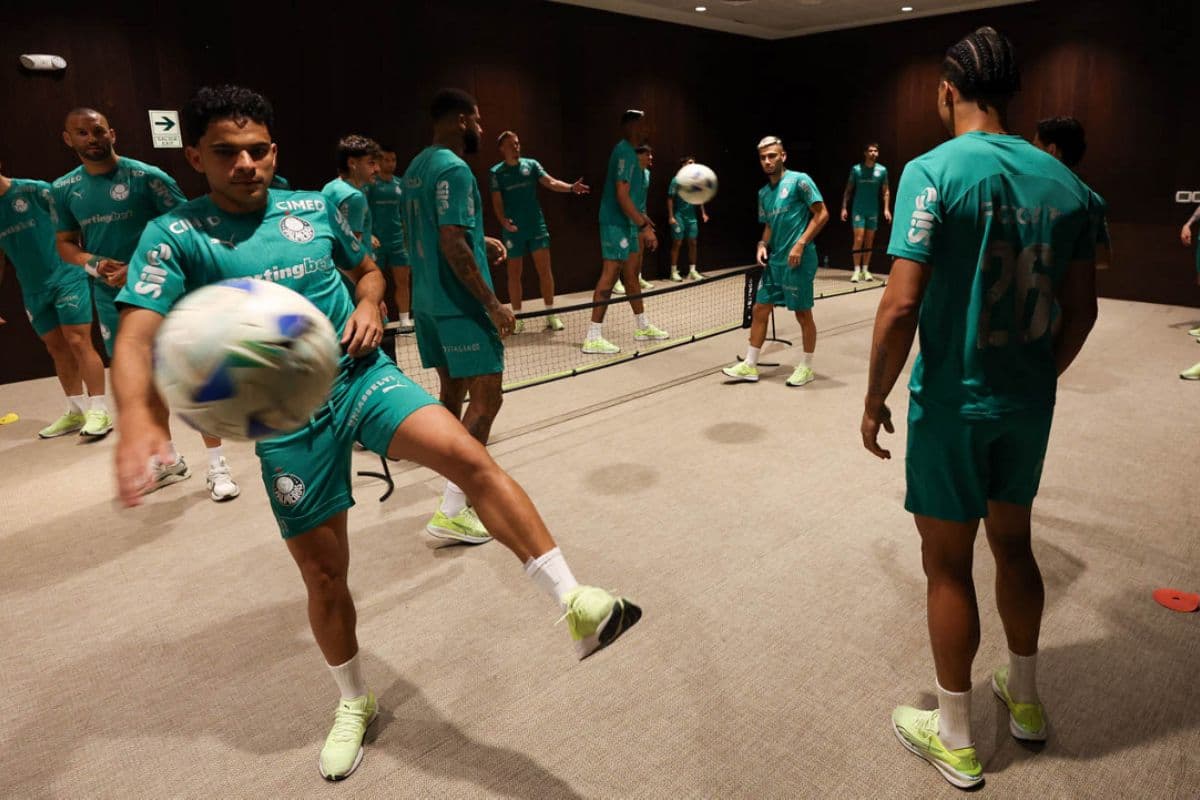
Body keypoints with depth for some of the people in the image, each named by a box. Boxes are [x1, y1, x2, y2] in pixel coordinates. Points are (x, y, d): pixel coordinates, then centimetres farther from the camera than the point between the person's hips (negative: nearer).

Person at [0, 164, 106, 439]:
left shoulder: (35, 191, -8)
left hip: (66, 277, -6)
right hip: (33, 290, 6)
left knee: (78, 343, -9)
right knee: (57, 349, 8)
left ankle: (99, 410, -5)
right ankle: (76, 411, 16)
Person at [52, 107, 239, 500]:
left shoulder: (148, 177, -8)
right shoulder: (63, 190, 6)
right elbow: (66, 244, 14)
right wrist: (94, 264, -8)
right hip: (111, 298, 5)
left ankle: (217, 465, 1)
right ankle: (168, 459, 28)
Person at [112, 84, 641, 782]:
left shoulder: (316, 207, 7)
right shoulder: (176, 236, -3)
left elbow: (367, 268, 23)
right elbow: (137, 336, -16)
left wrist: (369, 305, -2)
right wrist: (137, 417, -37)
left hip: (363, 376, 1)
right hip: (287, 421, -1)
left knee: (468, 456, -28)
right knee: (324, 575, 8)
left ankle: (577, 605, -27)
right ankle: (354, 703, 35)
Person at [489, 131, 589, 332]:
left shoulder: (531, 164, 6)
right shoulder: (496, 172, 1)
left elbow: (551, 182, -5)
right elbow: (497, 201, -5)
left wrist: (571, 187, -24)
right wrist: (503, 220, -25)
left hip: (537, 226, 2)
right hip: (514, 230, -1)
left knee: (544, 269, -1)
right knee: (514, 273, 5)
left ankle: (551, 315, 8)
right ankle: (517, 317, 15)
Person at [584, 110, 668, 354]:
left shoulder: (628, 151, 16)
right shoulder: (624, 152, -16)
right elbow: (621, 195, -23)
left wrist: (641, 218, 28)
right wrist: (644, 227, -25)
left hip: (626, 223, 10)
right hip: (616, 224, -10)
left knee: (631, 273, 15)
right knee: (609, 275, -11)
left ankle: (643, 327, 26)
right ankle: (593, 338, -10)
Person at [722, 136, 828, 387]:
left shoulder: (799, 180, -7)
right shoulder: (763, 192, 14)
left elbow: (822, 214, -10)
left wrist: (800, 244, -17)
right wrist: (763, 244, 3)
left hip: (798, 261, -7)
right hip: (774, 261, 7)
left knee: (803, 314, 3)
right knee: (759, 310, 7)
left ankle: (806, 367, 17)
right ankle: (749, 366, 15)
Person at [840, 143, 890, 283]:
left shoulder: (882, 170, 2)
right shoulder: (856, 169, -2)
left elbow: (886, 191, 6)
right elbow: (848, 190, 3)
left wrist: (886, 209, -3)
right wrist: (844, 207, -3)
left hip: (873, 210, 2)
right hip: (858, 209, -2)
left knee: (869, 241, 6)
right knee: (858, 239, -9)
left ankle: (865, 270, 13)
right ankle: (857, 270, -5)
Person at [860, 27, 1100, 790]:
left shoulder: (933, 171, -14)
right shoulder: (1064, 180, 4)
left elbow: (903, 304, -22)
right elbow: (1082, 309, 7)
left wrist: (876, 396, -10)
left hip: (954, 404, -6)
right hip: (1028, 404, 6)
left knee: (949, 563, 7)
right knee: (1013, 543, 22)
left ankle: (955, 738, 24)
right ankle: (1024, 697, 42)